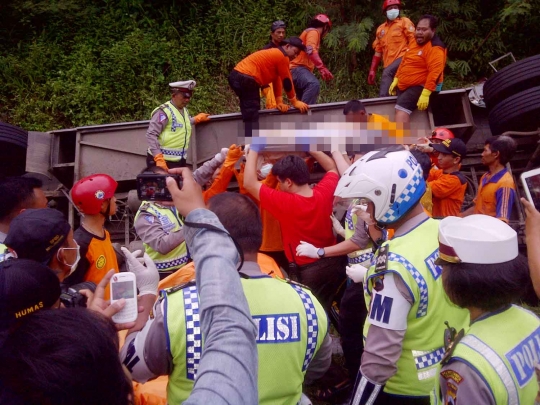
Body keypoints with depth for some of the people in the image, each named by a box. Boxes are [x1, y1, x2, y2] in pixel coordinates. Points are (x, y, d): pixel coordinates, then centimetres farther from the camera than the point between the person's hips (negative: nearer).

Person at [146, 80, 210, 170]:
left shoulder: (185, 111, 12)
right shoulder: (164, 111, -14)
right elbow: (151, 135, -19)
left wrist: (197, 119, 22)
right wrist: (159, 159, -26)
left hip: (179, 162, 8)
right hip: (163, 161, -8)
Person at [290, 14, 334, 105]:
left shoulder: (309, 32, 28)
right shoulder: (313, 32, -4)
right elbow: (310, 50, -23)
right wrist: (323, 68, -32)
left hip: (299, 69, 11)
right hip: (298, 68, -11)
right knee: (314, 84, -35)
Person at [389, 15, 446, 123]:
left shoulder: (435, 48, -17)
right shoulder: (414, 42, 12)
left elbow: (434, 73, -26)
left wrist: (425, 94, -33)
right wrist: (396, 79, 16)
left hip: (421, 87, -10)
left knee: (401, 109, -27)